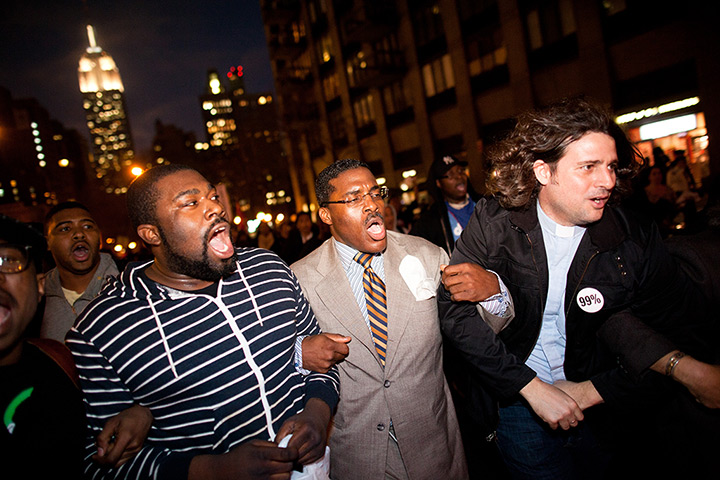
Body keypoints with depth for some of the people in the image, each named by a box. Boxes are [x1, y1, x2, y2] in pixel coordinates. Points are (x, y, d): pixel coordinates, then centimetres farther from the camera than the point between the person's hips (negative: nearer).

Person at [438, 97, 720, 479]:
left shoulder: (638, 239, -11)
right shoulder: (494, 221, -14)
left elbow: (677, 335, -6)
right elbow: (454, 308, -18)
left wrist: (595, 389, -14)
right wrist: (532, 387, -20)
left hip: (602, 408, 2)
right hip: (517, 399, -1)